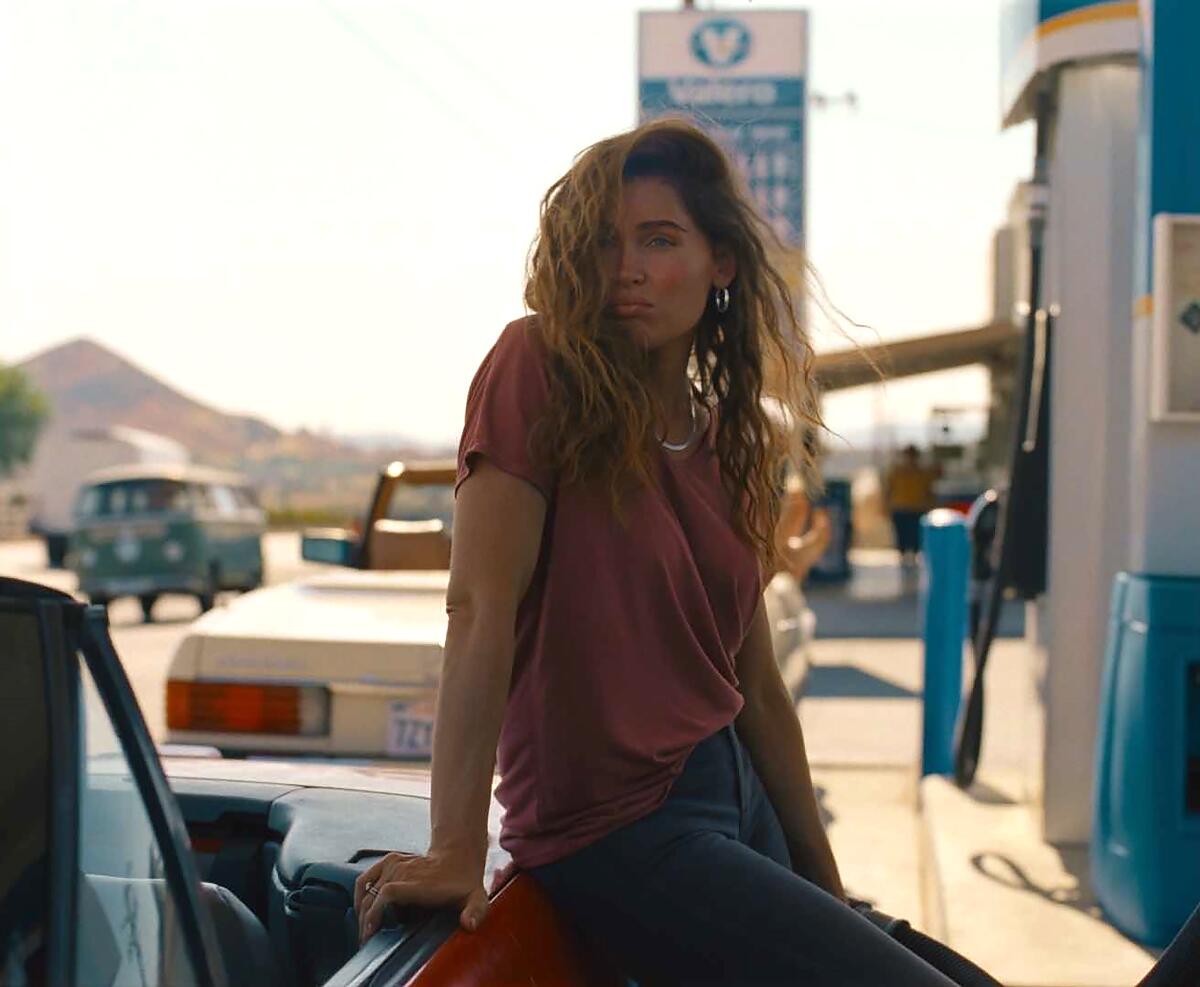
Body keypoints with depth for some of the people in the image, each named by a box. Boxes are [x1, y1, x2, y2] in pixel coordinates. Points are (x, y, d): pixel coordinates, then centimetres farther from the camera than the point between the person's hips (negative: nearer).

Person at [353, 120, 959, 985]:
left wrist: (825, 884, 14)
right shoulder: (541, 370, -11)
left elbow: (758, 689, 12)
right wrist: (457, 851, -24)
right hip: (618, 825, -7)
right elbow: (481, 608, -18)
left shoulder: (731, 444, 8)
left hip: (737, 801, 7)